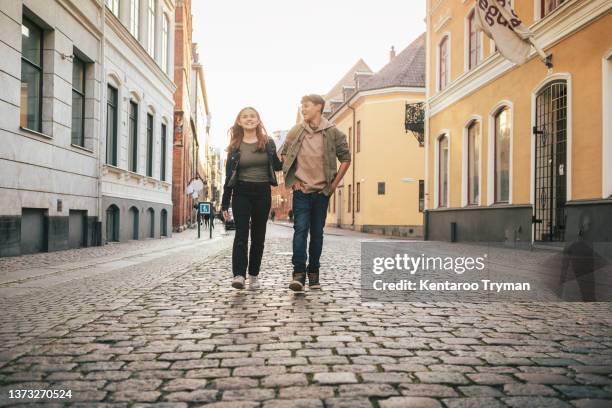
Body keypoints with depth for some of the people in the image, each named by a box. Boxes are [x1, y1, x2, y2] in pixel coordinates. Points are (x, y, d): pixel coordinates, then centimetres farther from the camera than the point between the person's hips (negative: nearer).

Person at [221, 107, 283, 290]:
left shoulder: (268, 143, 7)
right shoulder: (235, 146, 5)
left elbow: (277, 166, 15)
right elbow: (229, 175, 6)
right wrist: (225, 203, 3)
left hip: (263, 193, 1)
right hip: (241, 192, -1)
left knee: (258, 236, 6)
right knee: (241, 234, -12)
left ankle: (253, 276, 15)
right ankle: (238, 274, -17)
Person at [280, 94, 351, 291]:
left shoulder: (333, 132, -1)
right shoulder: (295, 132, 2)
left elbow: (346, 158, 6)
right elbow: (284, 155, 14)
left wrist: (335, 183, 1)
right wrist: (292, 179, 6)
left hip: (322, 191, 0)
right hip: (301, 190, 0)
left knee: (317, 233, 8)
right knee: (300, 230, -10)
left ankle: (313, 273, 19)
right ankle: (299, 274, -11)